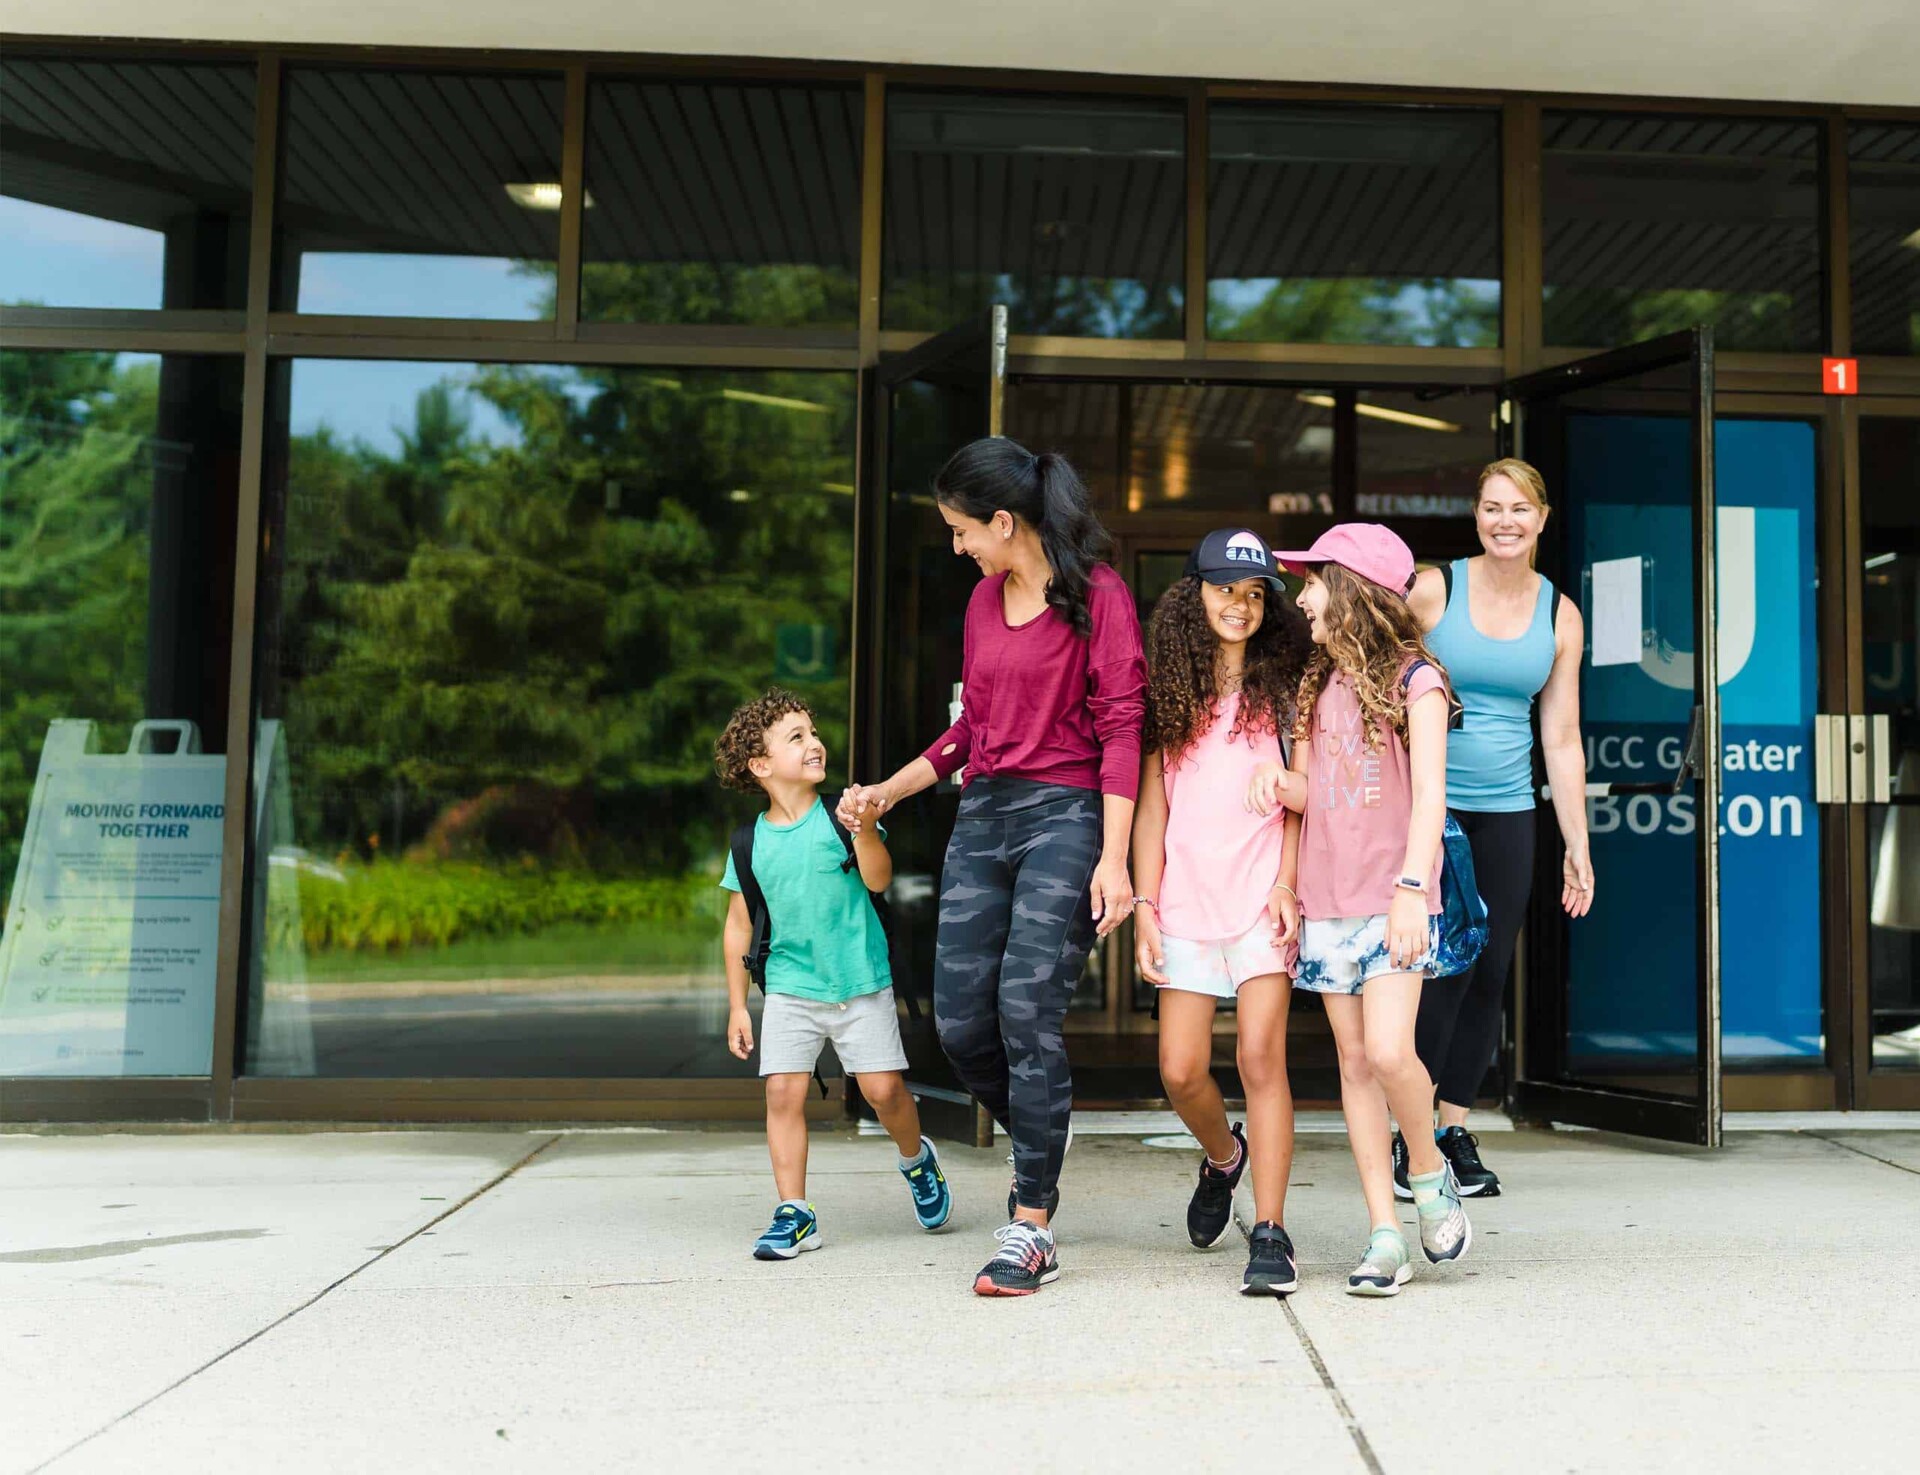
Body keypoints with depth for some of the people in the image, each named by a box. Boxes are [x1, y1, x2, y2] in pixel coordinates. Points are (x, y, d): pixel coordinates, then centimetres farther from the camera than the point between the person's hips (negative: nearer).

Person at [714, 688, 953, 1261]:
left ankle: (917, 1161, 29)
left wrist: (864, 828, -31)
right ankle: (794, 1213, 5)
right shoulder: (751, 842, 1)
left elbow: (878, 880, -15)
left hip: (861, 982, -2)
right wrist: (737, 1005, 9)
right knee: (783, 1091, -7)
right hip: (790, 987, 2)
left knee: (883, 1088, -3)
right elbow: (739, 925, 9)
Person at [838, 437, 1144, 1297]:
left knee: (1026, 1007, -14)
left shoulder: (1096, 594, -4)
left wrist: (1113, 857, -16)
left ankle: (1031, 1230, -4)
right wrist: (886, 794, 24)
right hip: (981, 816, 7)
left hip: (1065, 814, -7)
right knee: (960, 1020, 1)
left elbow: (1120, 728, -9)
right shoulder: (984, 598, 17)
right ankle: (1039, 1147, 28)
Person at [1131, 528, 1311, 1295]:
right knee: (1181, 1069, -1)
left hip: (1261, 899, -2)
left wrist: (1290, 885, -8)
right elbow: (1152, 805, 9)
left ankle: (1270, 1233, -5)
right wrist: (1144, 903, 3)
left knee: (1261, 1059, -10)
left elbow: (1297, 797, 5)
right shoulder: (1172, 692, 10)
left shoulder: (1282, 687, 7)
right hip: (1187, 900, 2)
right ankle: (1223, 1156, 32)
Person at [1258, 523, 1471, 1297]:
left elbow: (1428, 793, -9)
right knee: (1354, 1063, 3)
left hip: (1392, 901, -5)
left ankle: (1430, 1171, 12)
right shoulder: (1316, 687, 15)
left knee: (1388, 1052, -17)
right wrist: (1280, 788, -6)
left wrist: (1413, 887, -19)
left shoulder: (1413, 680, -3)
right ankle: (1385, 1237, 7)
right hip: (1327, 904, 5)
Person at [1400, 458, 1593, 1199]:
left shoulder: (1560, 616, 8)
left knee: (1490, 972, 4)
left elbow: (1562, 740, 10)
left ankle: (1454, 1129, 16)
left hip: (1507, 812, 4)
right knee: (1444, 965, -10)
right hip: (1429, 804, -3)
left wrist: (1577, 848, 9)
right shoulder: (1433, 589, -2)